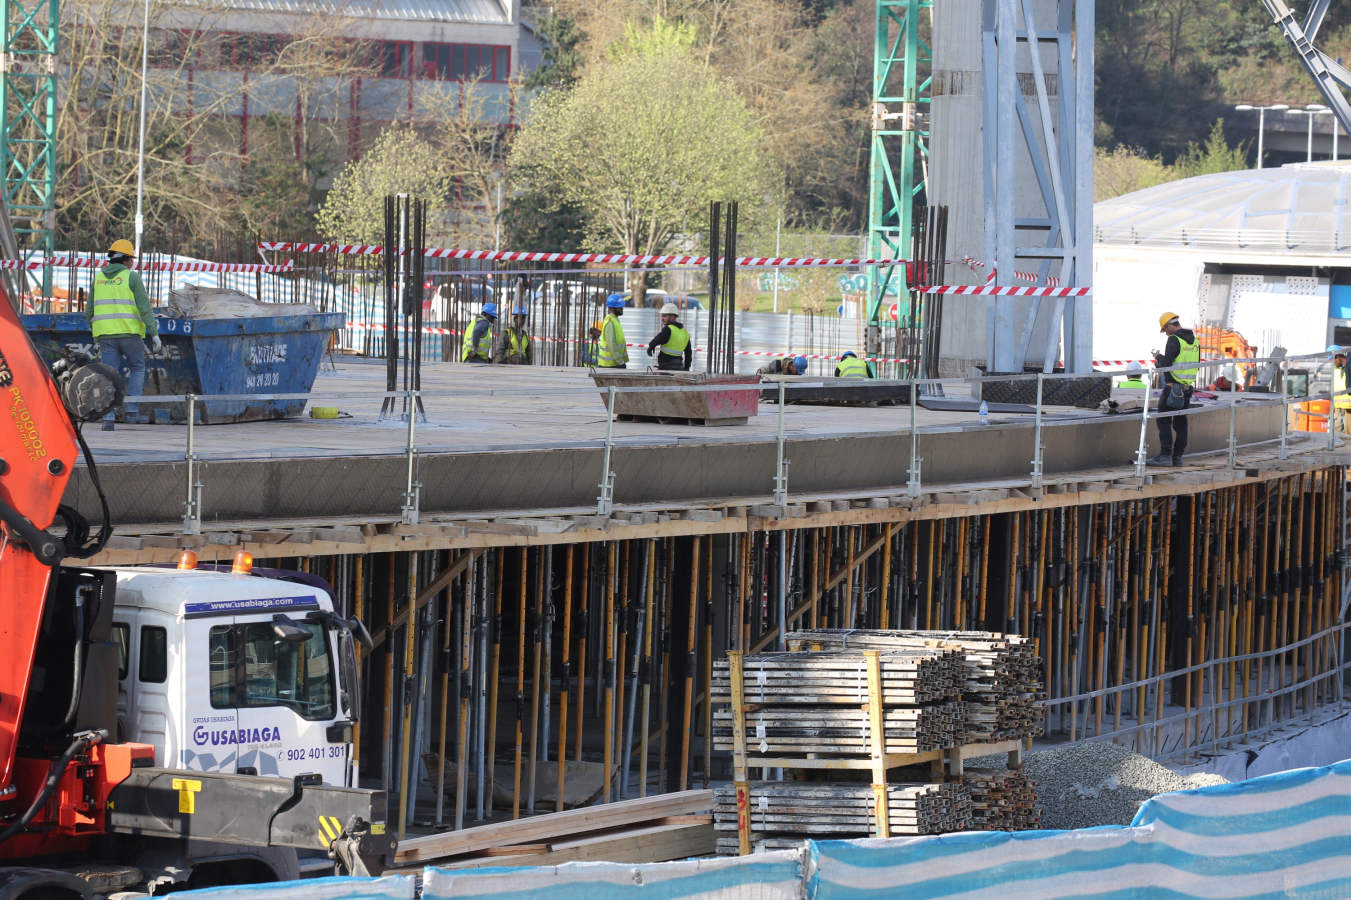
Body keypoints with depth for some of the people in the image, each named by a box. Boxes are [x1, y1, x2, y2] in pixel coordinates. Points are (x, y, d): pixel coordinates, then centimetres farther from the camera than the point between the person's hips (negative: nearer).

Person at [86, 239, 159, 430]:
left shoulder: (99, 278, 12)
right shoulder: (132, 277, -2)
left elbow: (89, 311, 15)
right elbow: (144, 307, -9)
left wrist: (95, 331, 29)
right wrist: (154, 334, -7)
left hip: (106, 334, 3)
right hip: (130, 333, -3)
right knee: (137, 368, 15)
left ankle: (108, 418, -8)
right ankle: (130, 410, 5)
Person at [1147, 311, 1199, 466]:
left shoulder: (1174, 340, -14)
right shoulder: (1194, 340, 11)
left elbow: (1166, 363, -24)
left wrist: (1159, 357, -3)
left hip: (1173, 387, -8)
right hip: (1188, 387, 8)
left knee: (1164, 420, -4)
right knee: (1180, 421, 13)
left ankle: (1165, 456, -11)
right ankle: (1178, 457, 13)